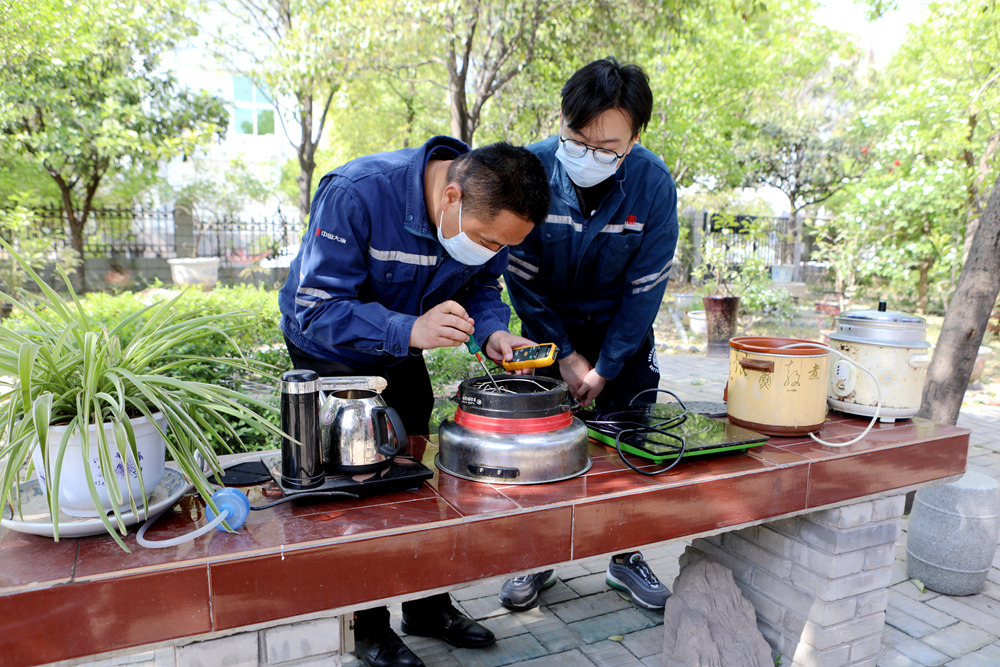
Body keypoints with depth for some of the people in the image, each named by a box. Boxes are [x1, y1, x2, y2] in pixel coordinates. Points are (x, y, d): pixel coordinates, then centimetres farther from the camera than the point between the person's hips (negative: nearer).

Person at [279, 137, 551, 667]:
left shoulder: (490, 212, -18)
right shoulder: (355, 194, -36)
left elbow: (480, 287, -3)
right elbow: (317, 309, -35)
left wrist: (493, 332, -25)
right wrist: (410, 329, -48)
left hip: (402, 354, 5)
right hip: (329, 351, -5)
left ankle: (428, 608, 31)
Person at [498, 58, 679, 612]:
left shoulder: (653, 183, -22)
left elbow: (644, 289, -14)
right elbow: (521, 276, -14)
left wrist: (605, 368, -13)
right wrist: (565, 355, -11)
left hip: (622, 329, 1)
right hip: (549, 328, 0)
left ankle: (627, 558, 25)